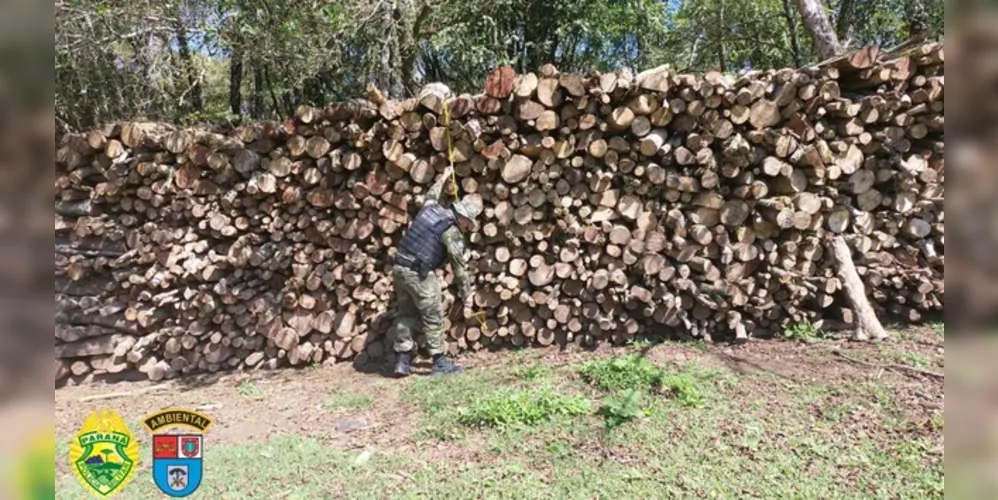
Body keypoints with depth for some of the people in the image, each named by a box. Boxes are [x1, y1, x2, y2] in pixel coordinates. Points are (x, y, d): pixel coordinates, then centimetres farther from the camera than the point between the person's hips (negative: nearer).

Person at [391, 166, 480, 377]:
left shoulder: (430, 208, 9)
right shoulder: (452, 232, -8)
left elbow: (431, 195, 35)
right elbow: (460, 266, -3)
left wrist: (443, 178, 50)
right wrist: (467, 293, 5)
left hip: (399, 268, 8)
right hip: (420, 274, -8)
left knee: (406, 314, 15)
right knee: (433, 317, 5)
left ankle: (402, 361, 18)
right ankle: (439, 362, 12)